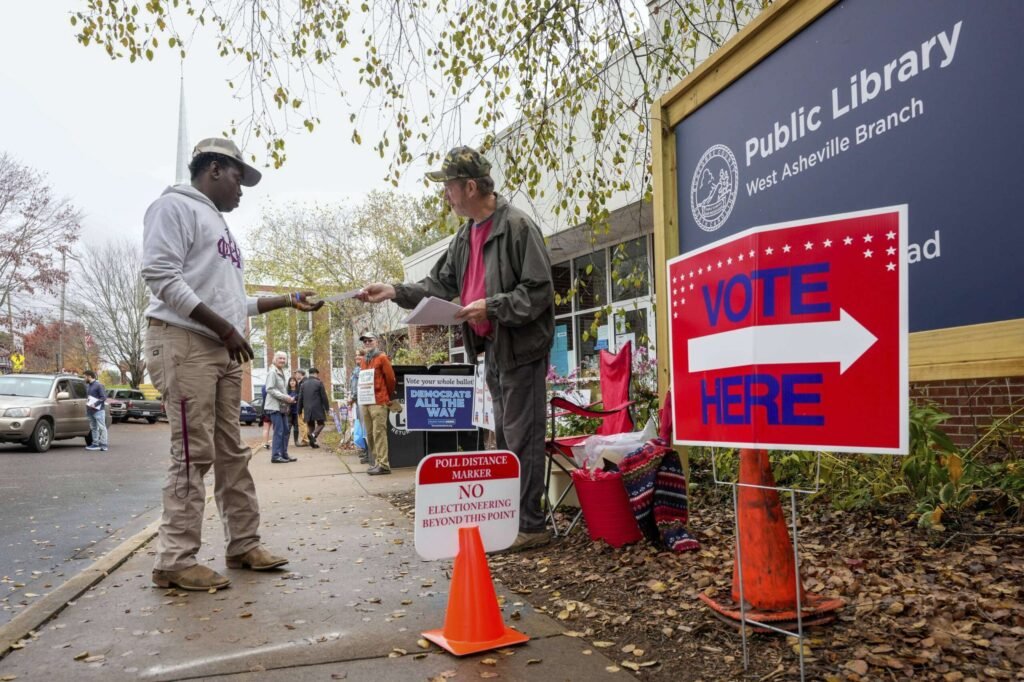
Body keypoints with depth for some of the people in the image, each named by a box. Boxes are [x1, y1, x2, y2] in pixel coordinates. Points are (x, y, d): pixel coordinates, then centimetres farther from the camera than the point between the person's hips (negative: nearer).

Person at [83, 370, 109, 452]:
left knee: (101, 427, -7)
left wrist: (95, 404, -19)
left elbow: (104, 397, -13)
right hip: (90, 411, 9)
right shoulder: (88, 387, 17)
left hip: (98, 410, -9)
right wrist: (87, 401, 9)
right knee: (93, 428, 10)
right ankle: (95, 444, 15)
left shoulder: (98, 385, -8)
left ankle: (103, 445, -7)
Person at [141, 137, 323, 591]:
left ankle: (244, 545, 17)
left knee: (231, 454, 10)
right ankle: (175, 561, -2)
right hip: (183, 343, -9)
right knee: (193, 454, -10)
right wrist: (224, 327, -17)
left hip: (221, 350, 9)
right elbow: (159, 274, -15)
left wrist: (286, 301, 20)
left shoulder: (219, 225, 25)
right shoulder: (176, 206, -2)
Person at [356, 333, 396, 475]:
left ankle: (383, 464, -9)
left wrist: (388, 395, 8)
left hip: (378, 401, -7)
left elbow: (390, 378, -2)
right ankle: (377, 461, 15)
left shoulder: (382, 358, -3)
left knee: (379, 433, -10)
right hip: (365, 401, 7)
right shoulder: (363, 360, 17)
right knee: (369, 434, 8)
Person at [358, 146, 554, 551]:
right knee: (504, 437, 15)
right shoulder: (466, 234, 14)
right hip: (493, 347, 9)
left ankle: (532, 526, 5)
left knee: (522, 438, -5)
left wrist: (491, 307, -24)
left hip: (521, 347, -9)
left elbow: (539, 291, -17)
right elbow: (440, 284, 15)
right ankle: (512, 519, 26)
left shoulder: (517, 226, -13)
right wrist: (395, 292, 4)